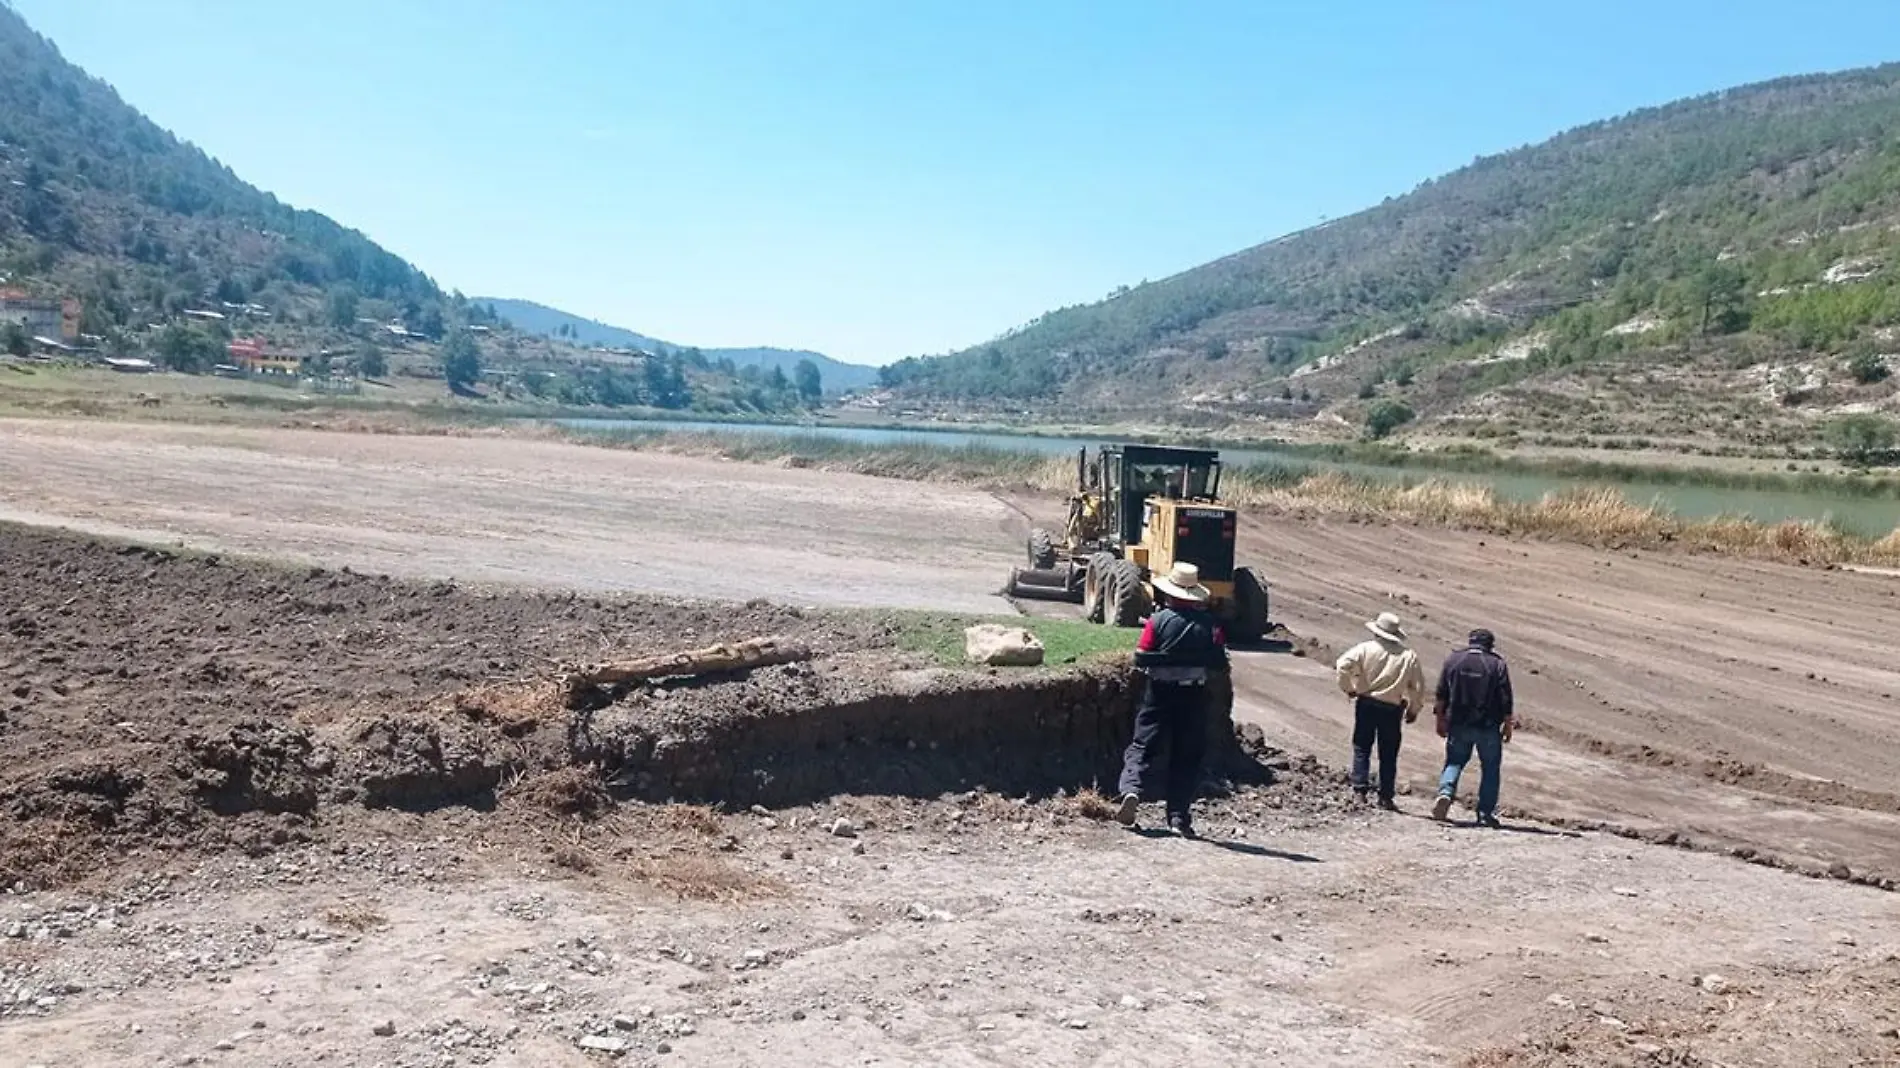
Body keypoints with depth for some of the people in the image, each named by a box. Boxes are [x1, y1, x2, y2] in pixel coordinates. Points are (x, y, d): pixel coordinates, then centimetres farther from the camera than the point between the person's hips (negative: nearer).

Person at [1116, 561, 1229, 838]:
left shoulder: (1158, 620, -8)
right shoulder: (1209, 624, -2)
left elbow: (1140, 658, -8)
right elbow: (1221, 663, 0)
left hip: (1160, 693, -1)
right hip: (1195, 697, 2)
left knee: (1142, 745, 6)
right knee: (1187, 756, 8)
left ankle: (1131, 790, -19)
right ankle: (1179, 817, 6)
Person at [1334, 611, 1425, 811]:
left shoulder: (1366, 648, -6)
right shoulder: (1409, 656, 0)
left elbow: (1343, 666, -15)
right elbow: (1418, 687, 2)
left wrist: (1348, 688, 0)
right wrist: (1413, 710, 14)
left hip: (1366, 703, -1)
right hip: (1392, 708, 1)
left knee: (1361, 749, 8)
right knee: (1388, 754, 8)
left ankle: (1360, 790, 0)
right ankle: (1386, 798, 10)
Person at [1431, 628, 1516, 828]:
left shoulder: (1452, 660, 2)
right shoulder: (1497, 664, -4)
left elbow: (1441, 695, 3)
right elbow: (1506, 700, -5)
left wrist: (1441, 720, 11)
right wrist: (1508, 725, 4)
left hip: (1458, 724, 2)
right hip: (1488, 727, -2)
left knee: (1454, 762, 14)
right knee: (1490, 769, 10)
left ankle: (1445, 793, -12)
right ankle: (1486, 814, 7)